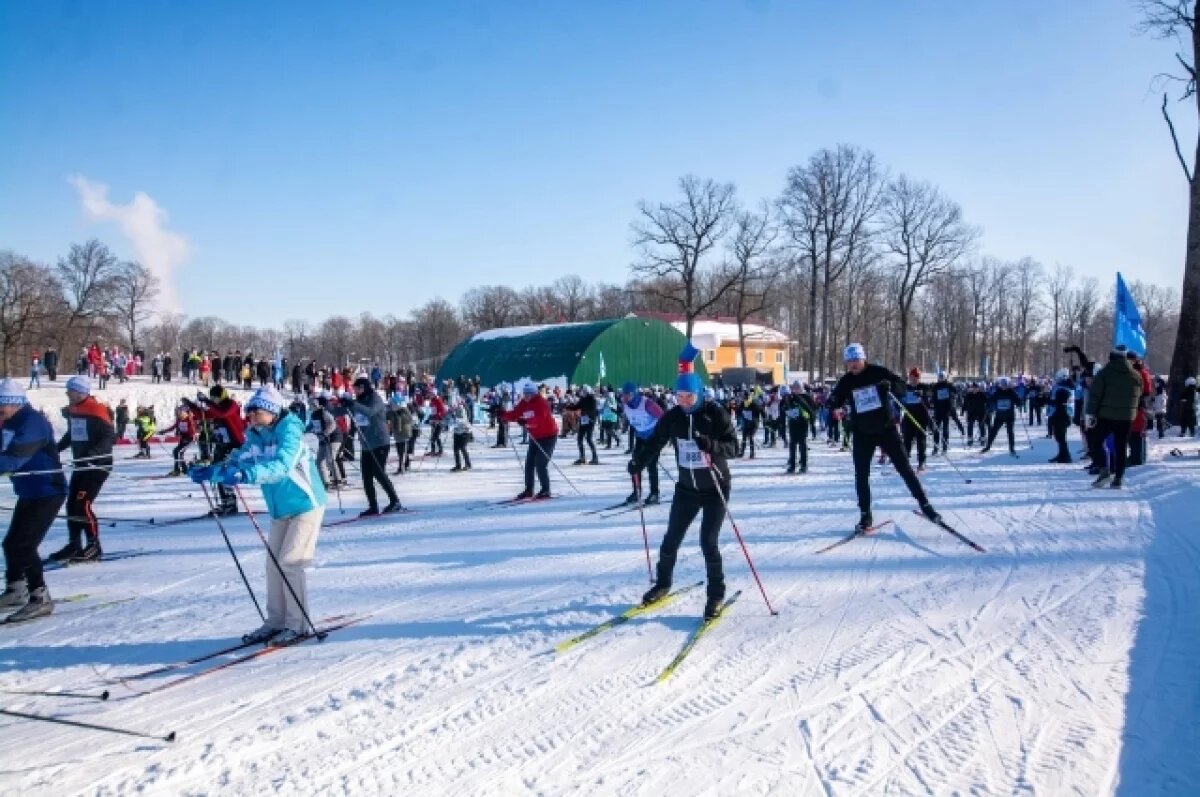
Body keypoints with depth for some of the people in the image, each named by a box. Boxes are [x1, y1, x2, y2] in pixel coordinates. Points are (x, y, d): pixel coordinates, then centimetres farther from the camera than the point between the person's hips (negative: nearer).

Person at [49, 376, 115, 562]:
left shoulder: (95, 411, -16)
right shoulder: (72, 411, 9)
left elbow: (110, 436, -21)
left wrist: (92, 454, -31)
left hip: (98, 465, -8)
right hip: (81, 465, 9)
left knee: (82, 504, -13)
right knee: (72, 504, 9)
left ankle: (94, 547, -4)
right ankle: (74, 545, 19)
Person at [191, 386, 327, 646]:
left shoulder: (289, 431, -23)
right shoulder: (255, 436, 0)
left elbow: (281, 466, -39)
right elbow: (236, 463, -2)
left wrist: (247, 474, -52)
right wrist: (210, 472, -19)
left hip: (306, 505, -8)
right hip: (280, 509, 8)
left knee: (289, 563, -9)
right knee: (274, 564, 8)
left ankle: (298, 624, 1)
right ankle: (275, 621, 19)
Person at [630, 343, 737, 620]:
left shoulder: (715, 413, -14)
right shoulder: (672, 416, -4)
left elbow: (732, 446, -17)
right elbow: (654, 442, 5)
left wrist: (711, 445, -35)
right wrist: (637, 463, -10)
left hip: (715, 488, -4)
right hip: (686, 488, 4)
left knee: (708, 541, -9)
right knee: (672, 538, 11)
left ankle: (716, 595, 8)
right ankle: (662, 584, 32)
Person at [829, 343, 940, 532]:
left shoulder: (878, 372, -6)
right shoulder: (846, 381, -1)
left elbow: (901, 385, -4)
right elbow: (835, 402, 0)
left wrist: (891, 385, -28)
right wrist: (832, 400, -24)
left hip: (886, 429, -2)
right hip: (862, 434, 2)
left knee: (905, 468, 2)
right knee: (861, 475, 3)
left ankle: (925, 505, 12)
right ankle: (865, 516, 14)